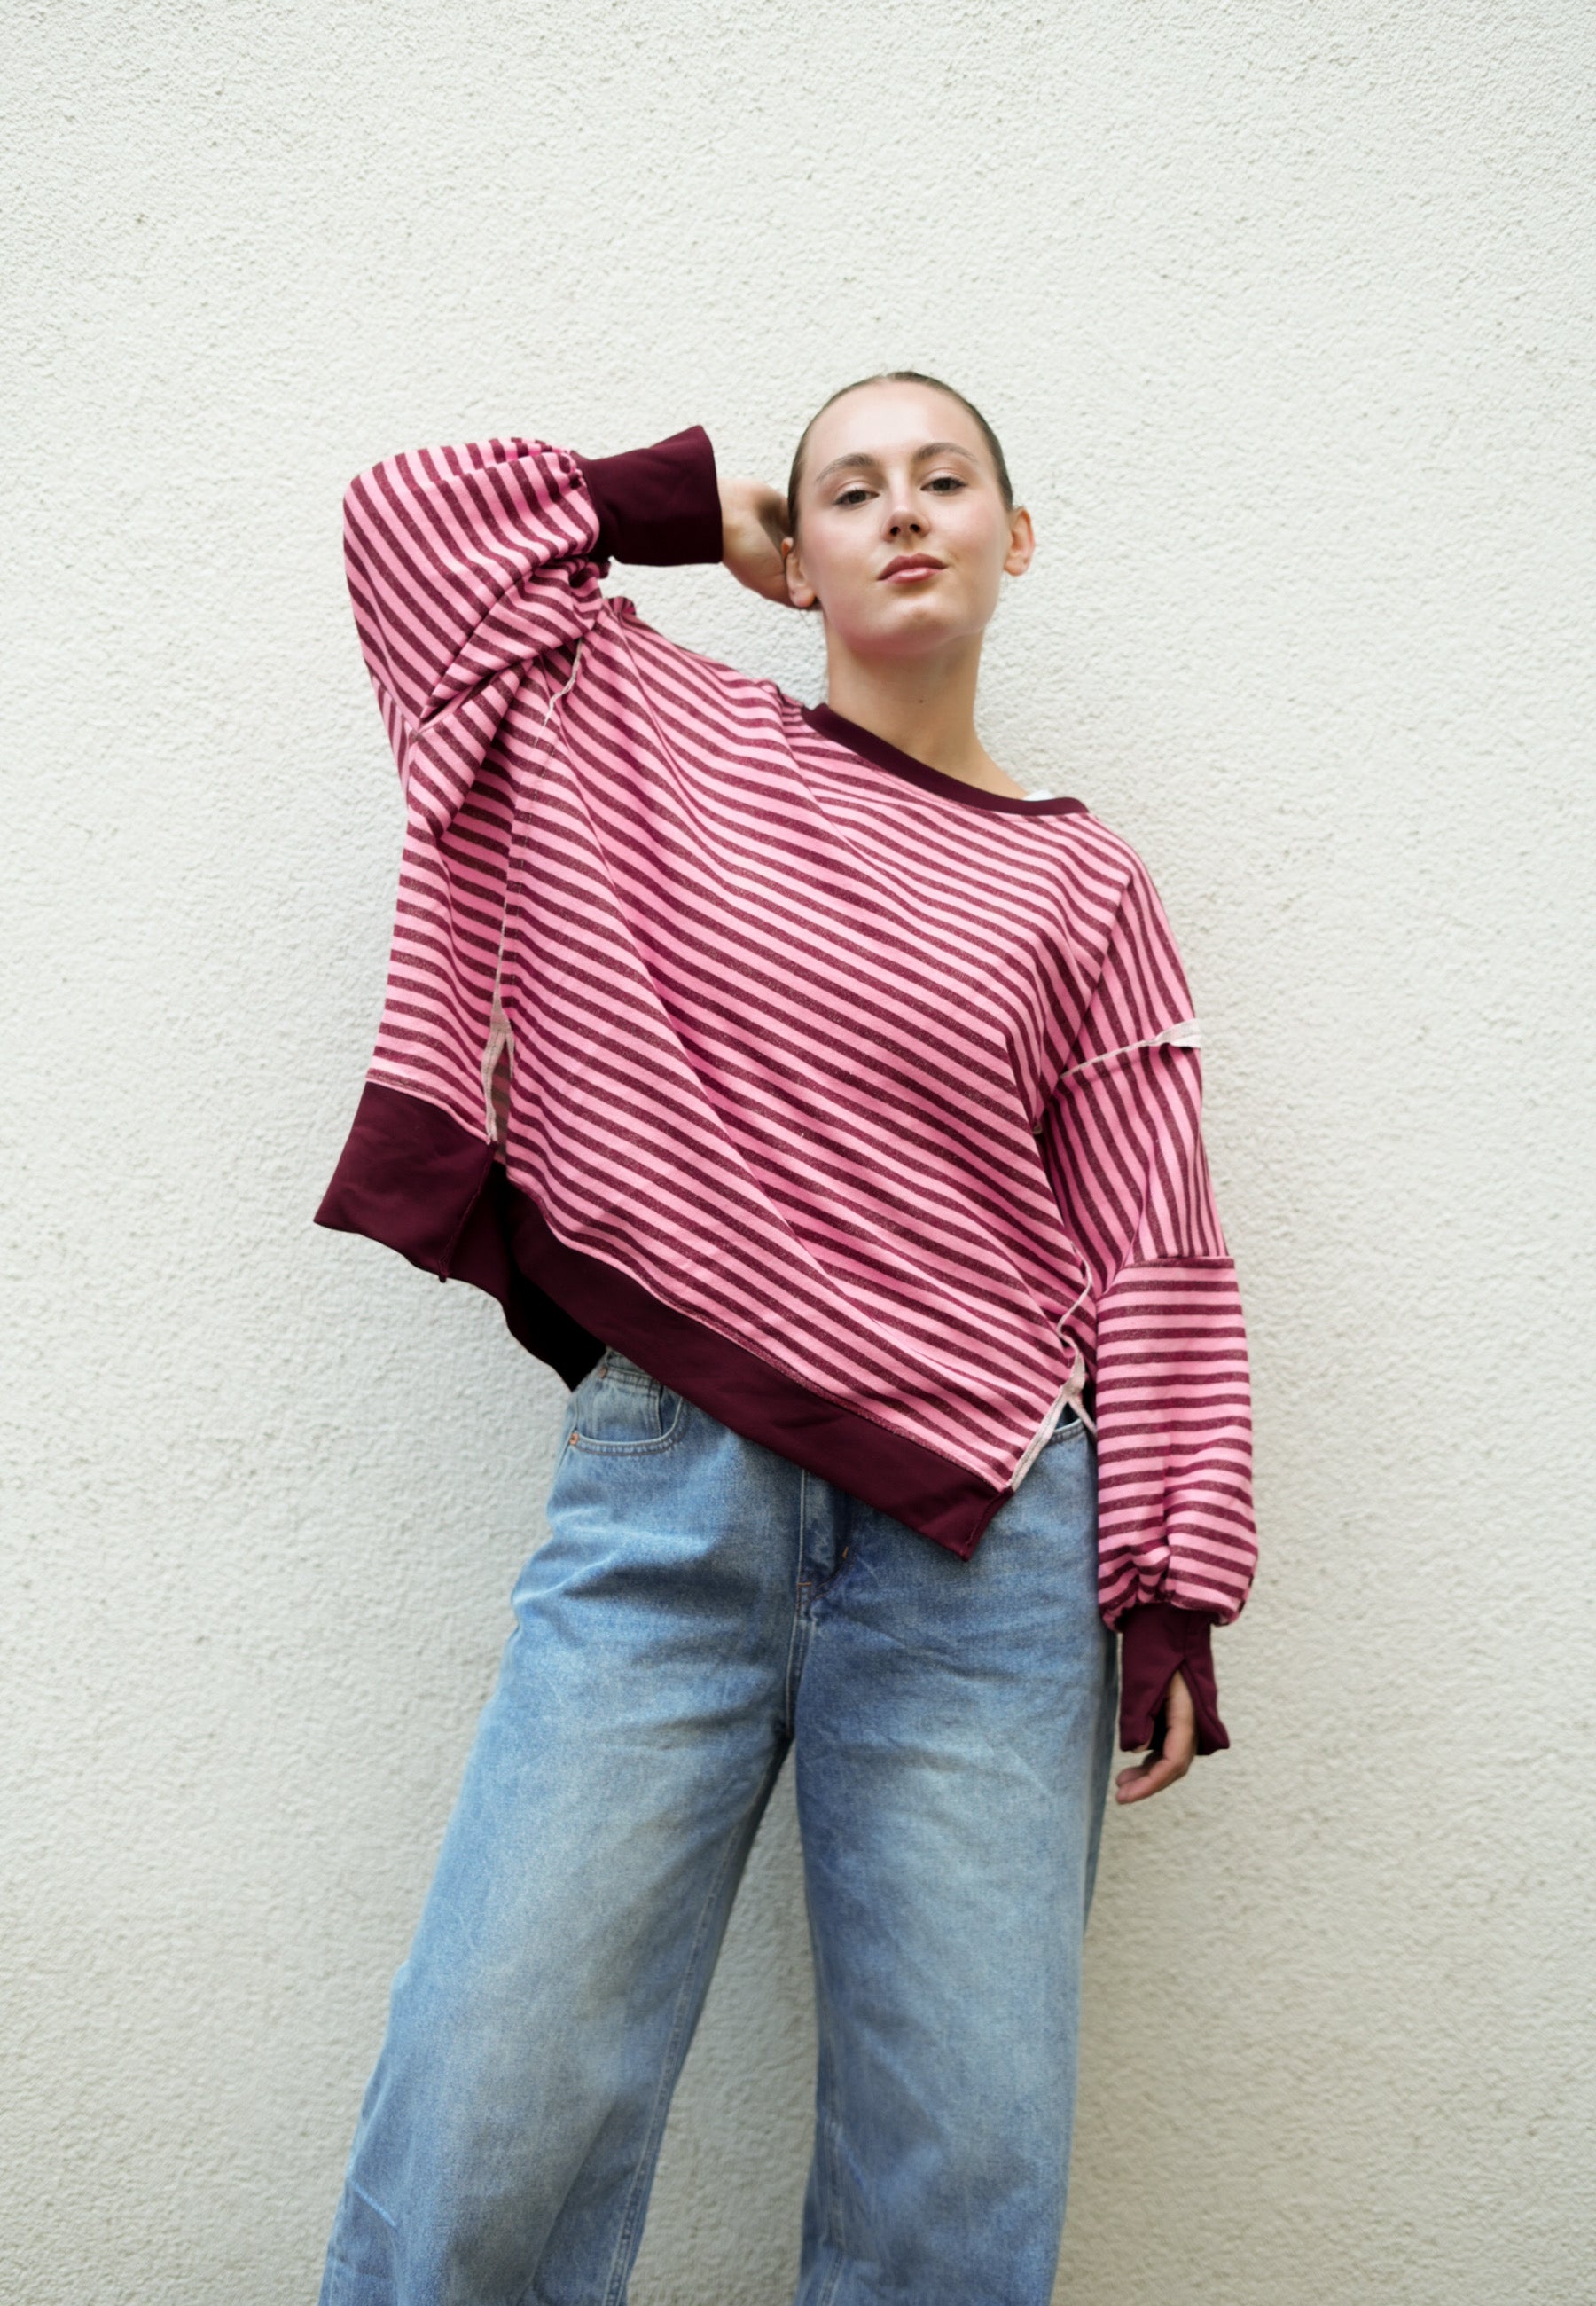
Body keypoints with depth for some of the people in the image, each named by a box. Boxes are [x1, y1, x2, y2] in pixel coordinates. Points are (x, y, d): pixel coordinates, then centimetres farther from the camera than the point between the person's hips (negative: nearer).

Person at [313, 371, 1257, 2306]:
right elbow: (413, 515, 12)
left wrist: (1175, 1583, 0)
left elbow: (1154, 1257, 7)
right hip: (664, 1492, 0)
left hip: (985, 1532, 1)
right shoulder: (657, 737, 12)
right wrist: (707, 511, 16)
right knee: (483, 2145, -6)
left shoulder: (1081, 887, 10)